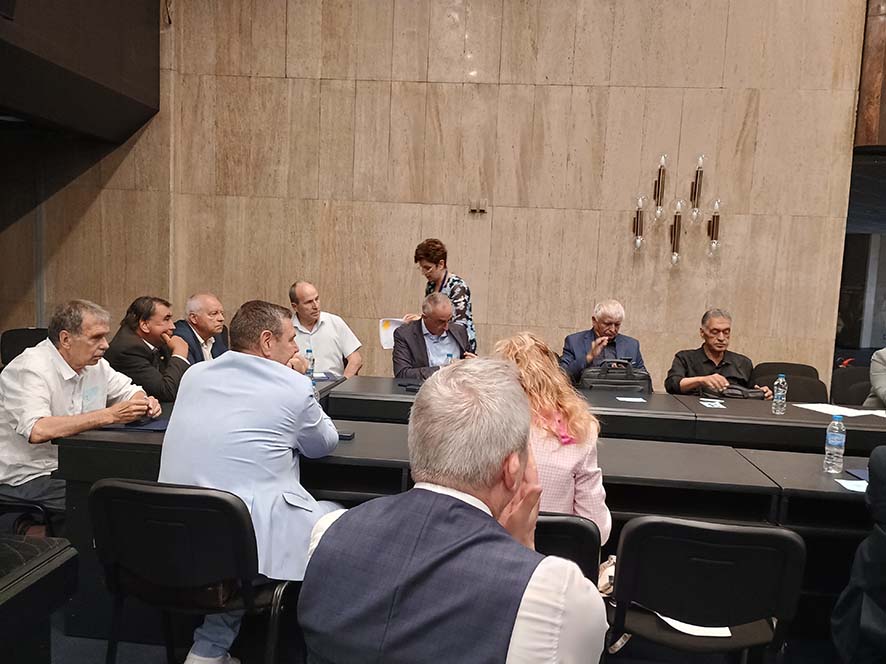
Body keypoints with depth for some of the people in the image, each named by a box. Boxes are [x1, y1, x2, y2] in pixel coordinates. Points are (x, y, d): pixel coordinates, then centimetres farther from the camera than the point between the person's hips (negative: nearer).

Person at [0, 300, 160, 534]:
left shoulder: (94, 363, 5)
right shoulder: (30, 369, -19)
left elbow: (129, 390, 18)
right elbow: (37, 431, -34)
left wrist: (145, 402, -8)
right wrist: (110, 415, -35)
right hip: (26, 478, -8)